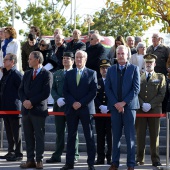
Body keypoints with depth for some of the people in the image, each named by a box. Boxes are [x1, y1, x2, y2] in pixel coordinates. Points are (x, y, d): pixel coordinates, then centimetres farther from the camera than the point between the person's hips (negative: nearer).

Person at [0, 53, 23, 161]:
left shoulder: (17, 74, -12)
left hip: (14, 108, -9)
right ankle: (11, 152, 21)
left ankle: (18, 154, 3)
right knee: (9, 132, 14)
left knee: (16, 132, -2)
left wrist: (17, 101, -13)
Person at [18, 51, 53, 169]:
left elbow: (46, 93, -12)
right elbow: (21, 90, 12)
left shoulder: (47, 75, -5)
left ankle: (39, 161, 4)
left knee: (39, 136, -1)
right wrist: (24, 101, -7)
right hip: (26, 109, 6)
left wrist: (32, 102, -15)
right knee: (28, 136, 7)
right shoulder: (27, 74, 16)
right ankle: (30, 160, 12)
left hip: (39, 109, -6)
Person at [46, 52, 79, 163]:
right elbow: (53, 89, 11)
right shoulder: (57, 74, 15)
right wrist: (58, 99, -7)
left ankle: (74, 155, 8)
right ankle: (57, 156, 9)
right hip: (59, 106, 4)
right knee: (59, 132, 7)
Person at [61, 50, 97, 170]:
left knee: (89, 137, 0)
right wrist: (73, 103, -10)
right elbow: (65, 91, 7)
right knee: (71, 136, 4)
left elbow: (93, 92, -4)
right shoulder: (69, 74, 12)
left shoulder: (92, 73, 4)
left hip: (86, 108, -3)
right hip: (71, 109, 3)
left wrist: (81, 103, -12)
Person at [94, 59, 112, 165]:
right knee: (100, 136, 5)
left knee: (110, 136, -4)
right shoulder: (96, 82, 14)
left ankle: (110, 157, 0)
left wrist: (108, 107, -13)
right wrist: (100, 106, -9)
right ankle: (100, 158, 9)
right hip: (99, 112, 3)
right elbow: (94, 96, 6)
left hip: (111, 112, -3)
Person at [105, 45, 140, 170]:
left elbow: (136, 89, -4)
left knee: (130, 137, -1)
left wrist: (124, 103, -11)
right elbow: (107, 89, 6)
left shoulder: (134, 69, 3)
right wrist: (116, 103, -7)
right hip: (115, 106, 2)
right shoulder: (111, 70, 11)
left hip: (129, 106, -2)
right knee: (116, 136, 5)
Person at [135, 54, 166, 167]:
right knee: (140, 135, 0)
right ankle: (140, 159, 4)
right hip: (140, 110, 1)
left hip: (155, 109, -1)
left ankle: (155, 159, 2)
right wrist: (142, 104, -10)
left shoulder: (160, 77, 11)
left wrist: (150, 105, -10)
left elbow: (161, 94, 1)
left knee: (154, 135, -1)